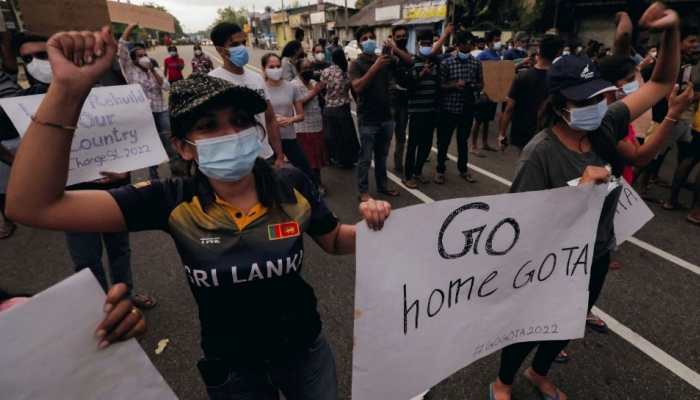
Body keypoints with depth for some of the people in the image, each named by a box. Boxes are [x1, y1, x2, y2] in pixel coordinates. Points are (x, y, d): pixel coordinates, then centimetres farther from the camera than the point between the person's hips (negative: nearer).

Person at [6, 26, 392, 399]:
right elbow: (33, 206, -24)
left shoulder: (293, 186, -18)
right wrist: (68, 88, -34)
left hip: (305, 349, 1)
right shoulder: (174, 202, -20)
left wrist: (368, 224, -24)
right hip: (230, 368, 0)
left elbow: (335, 241, -1)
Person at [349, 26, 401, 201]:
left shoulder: (384, 59, 9)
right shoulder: (356, 64, -6)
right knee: (365, 158, 1)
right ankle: (363, 191, 12)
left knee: (382, 155, 16)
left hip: (386, 116, 5)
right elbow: (357, 87, -22)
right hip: (367, 119, -5)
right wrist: (375, 67, -27)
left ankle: (382, 184, 29)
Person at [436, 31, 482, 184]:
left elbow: (481, 84, 12)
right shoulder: (446, 62, -5)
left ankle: (463, 169, 29)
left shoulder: (476, 63, 5)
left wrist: (474, 86, -10)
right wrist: (455, 85, -21)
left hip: (467, 108, 3)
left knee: (463, 140, 15)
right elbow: (439, 85, -5)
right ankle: (440, 170, 19)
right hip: (449, 108, -3)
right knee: (443, 141, 5)